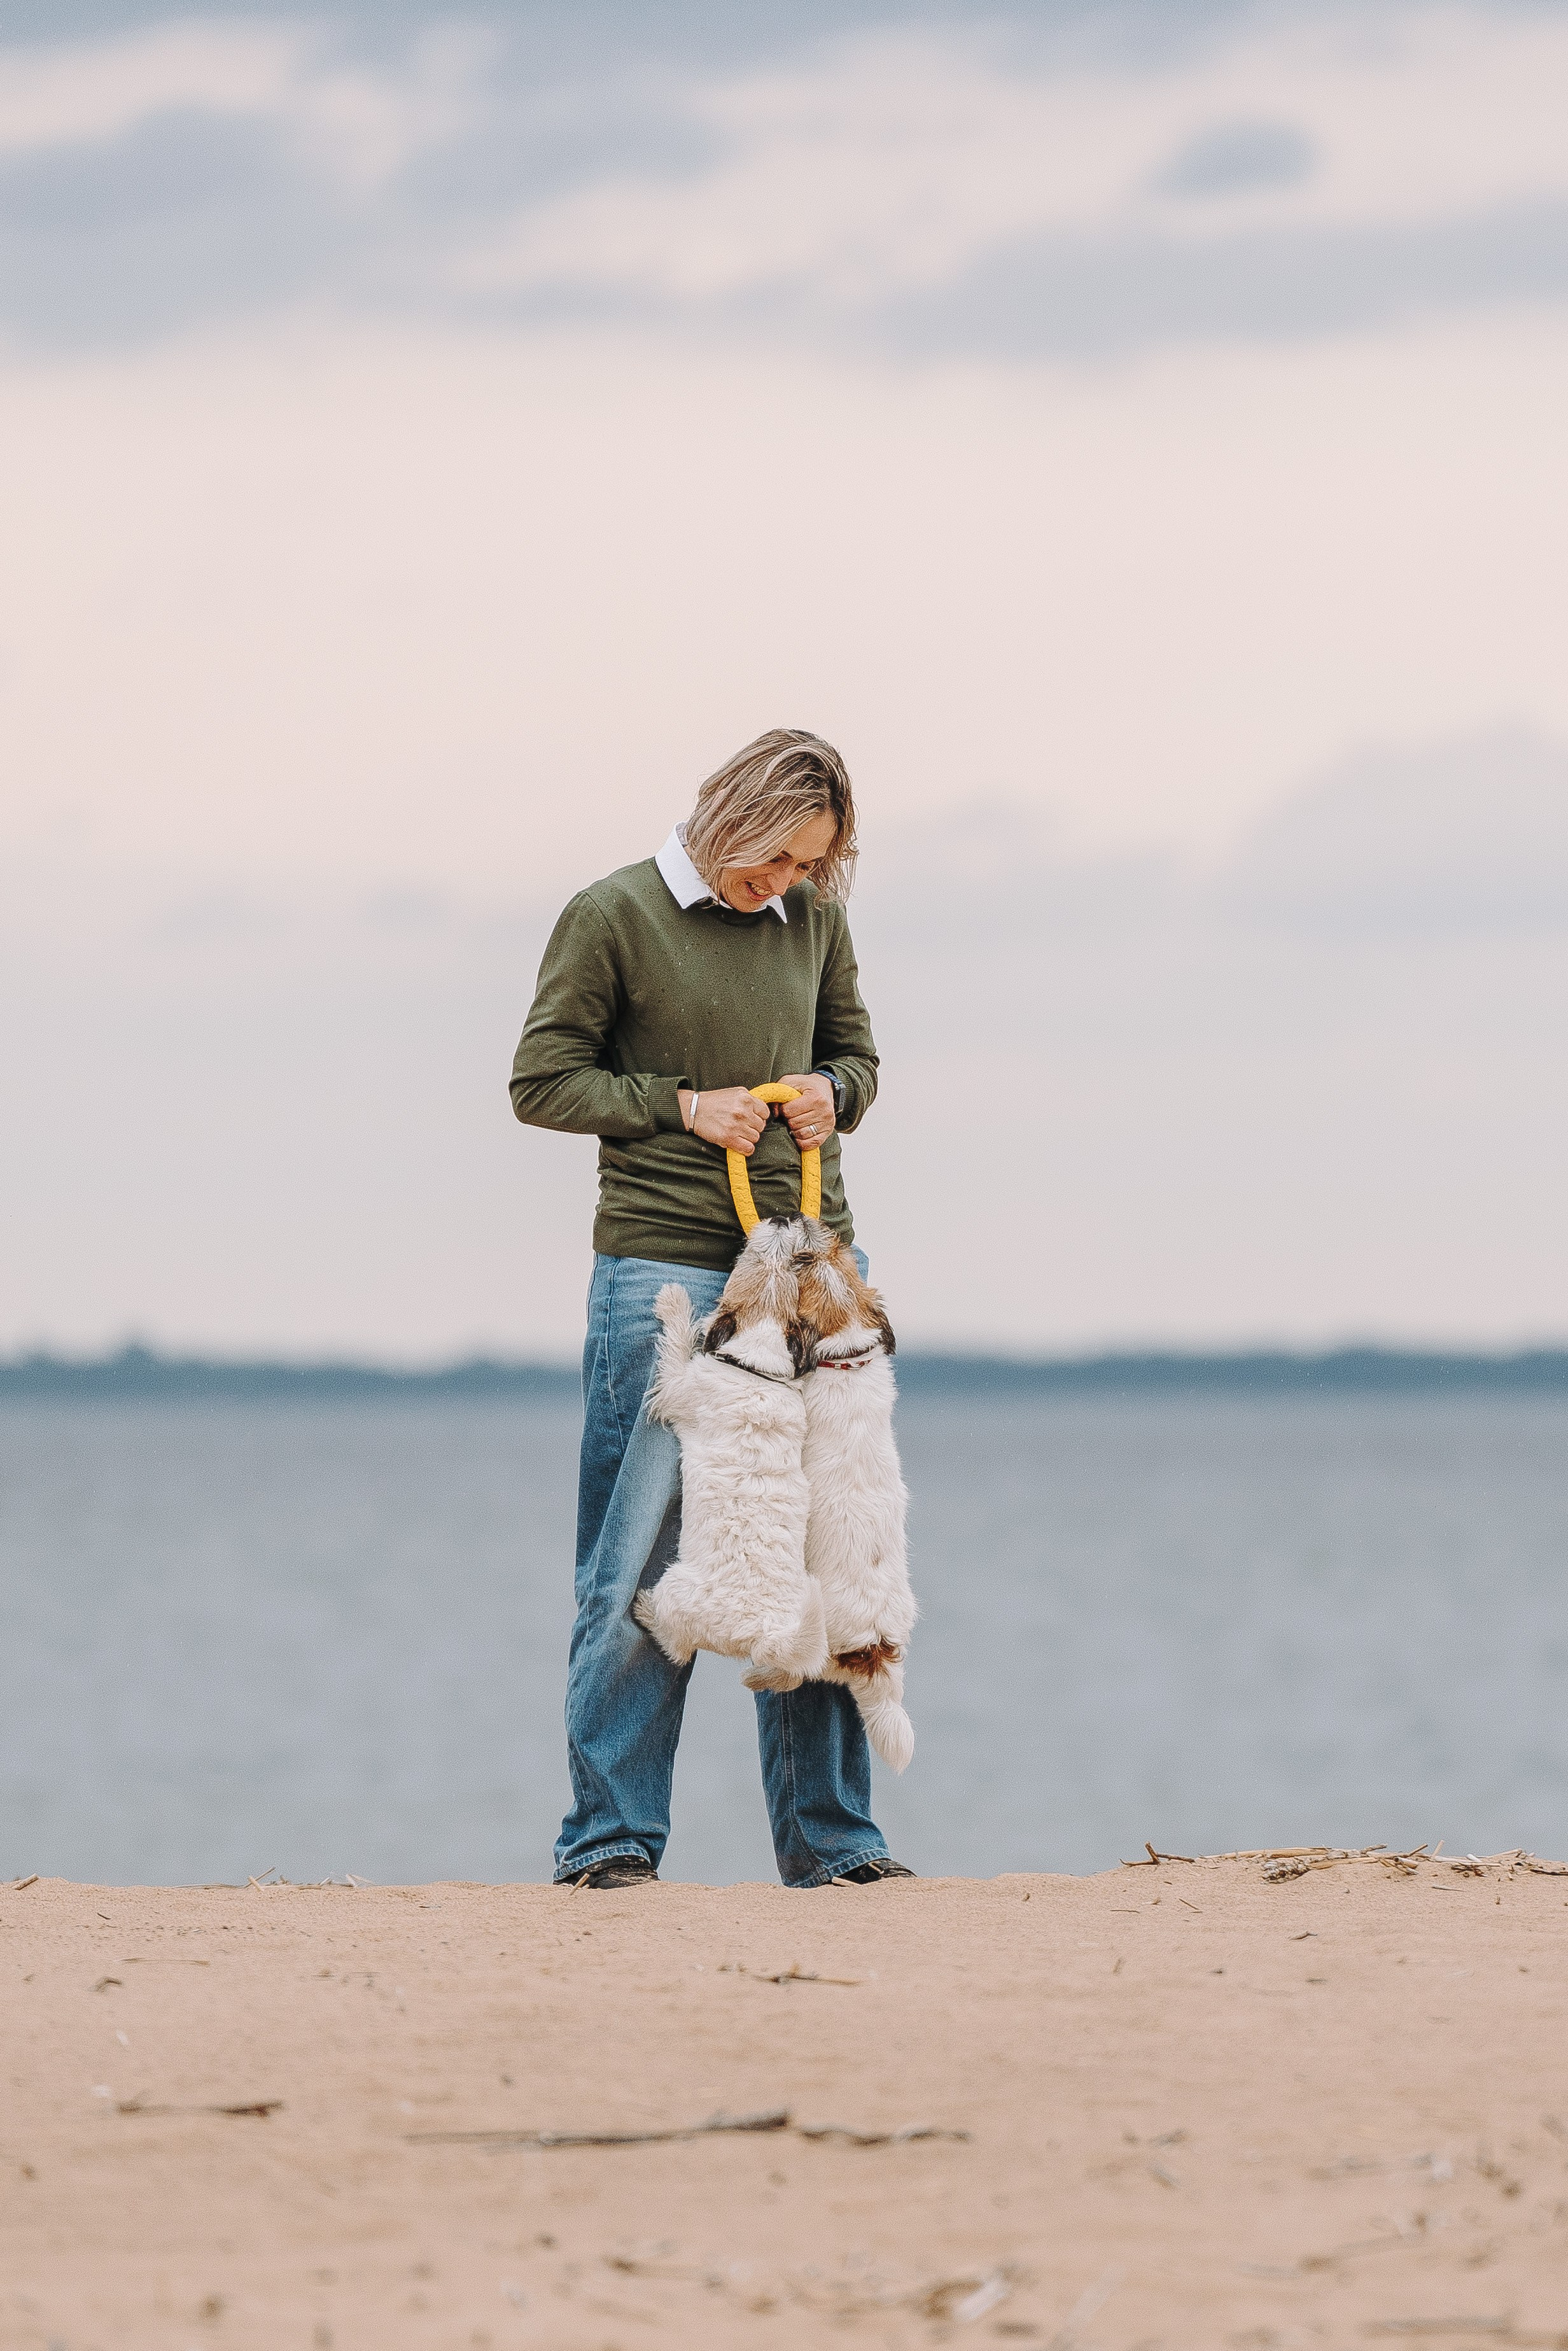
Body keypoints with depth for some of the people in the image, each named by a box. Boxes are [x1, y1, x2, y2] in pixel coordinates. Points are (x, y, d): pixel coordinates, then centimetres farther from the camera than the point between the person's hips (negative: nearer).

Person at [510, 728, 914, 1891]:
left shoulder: (815, 919, 10)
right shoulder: (614, 915, -4)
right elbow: (545, 1080, -1)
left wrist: (832, 1092, -1)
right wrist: (683, 1105, -11)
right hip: (663, 1262, -5)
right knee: (641, 1562, -5)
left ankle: (829, 1837, 11)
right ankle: (611, 1836, 1)